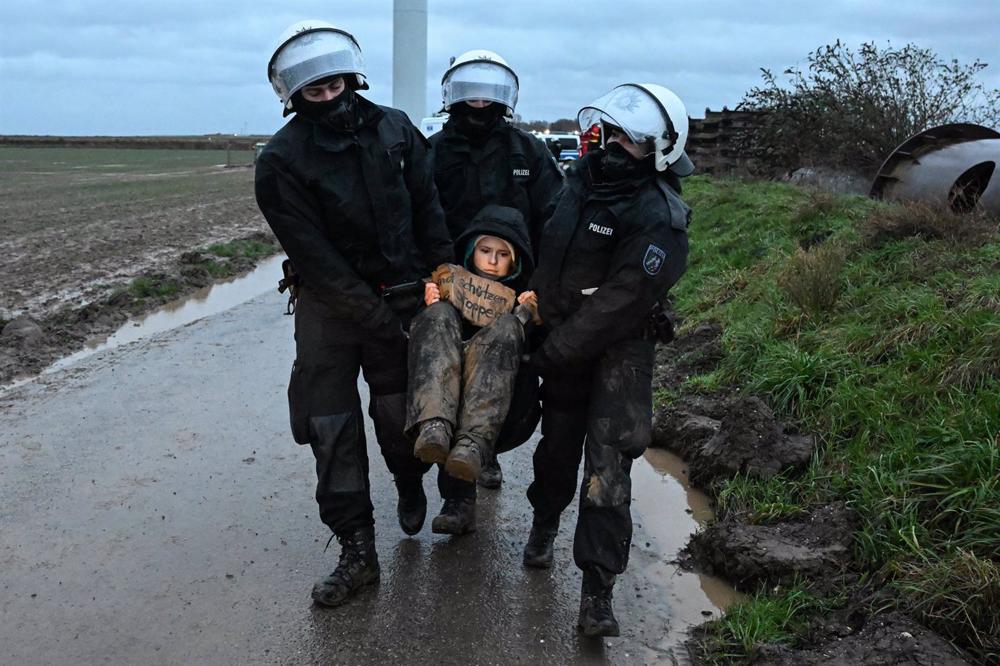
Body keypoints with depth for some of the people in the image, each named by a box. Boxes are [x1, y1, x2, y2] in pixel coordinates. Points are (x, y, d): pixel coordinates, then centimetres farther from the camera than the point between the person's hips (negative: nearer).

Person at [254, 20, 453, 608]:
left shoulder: (395, 129, -1)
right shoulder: (281, 162, -12)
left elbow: (429, 207, 5)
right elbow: (317, 258, -16)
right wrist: (382, 321, -18)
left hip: (403, 296, 2)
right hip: (331, 305, -1)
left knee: (399, 414, 6)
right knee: (332, 427, 0)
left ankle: (411, 487, 39)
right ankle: (358, 550, 12)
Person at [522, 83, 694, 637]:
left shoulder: (658, 217, -22)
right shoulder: (583, 176, 0)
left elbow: (618, 304, -25)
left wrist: (550, 353, -20)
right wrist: (537, 309, 13)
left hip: (619, 348, -6)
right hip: (565, 335, 6)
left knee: (607, 466, -6)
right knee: (557, 441, 19)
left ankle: (597, 589, 3)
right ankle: (544, 522, 45)